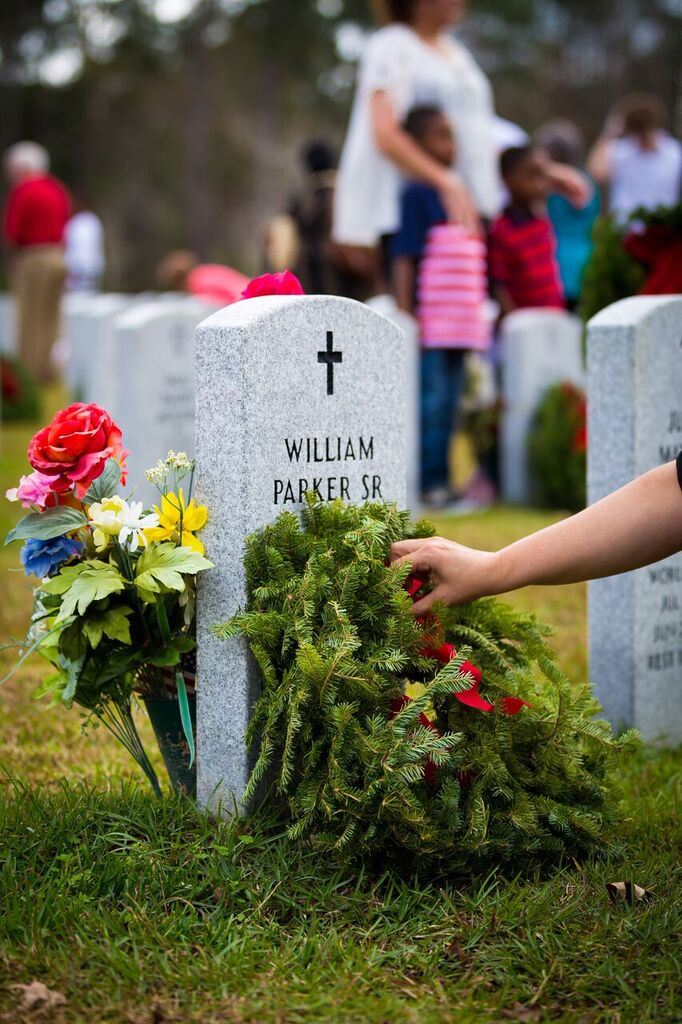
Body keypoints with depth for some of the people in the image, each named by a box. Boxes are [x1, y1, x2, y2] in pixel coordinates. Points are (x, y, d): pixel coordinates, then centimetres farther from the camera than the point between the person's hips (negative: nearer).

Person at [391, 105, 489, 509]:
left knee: (450, 403, 10)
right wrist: (407, 315, -18)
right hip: (430, 320, -8)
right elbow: (404, 258, -11)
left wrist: (478, 316, 20)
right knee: (431, 402, -6)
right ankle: (428, 483, -1)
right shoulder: (416, 193, -6)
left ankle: (441, 482, 15)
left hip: (462, 321, 8)